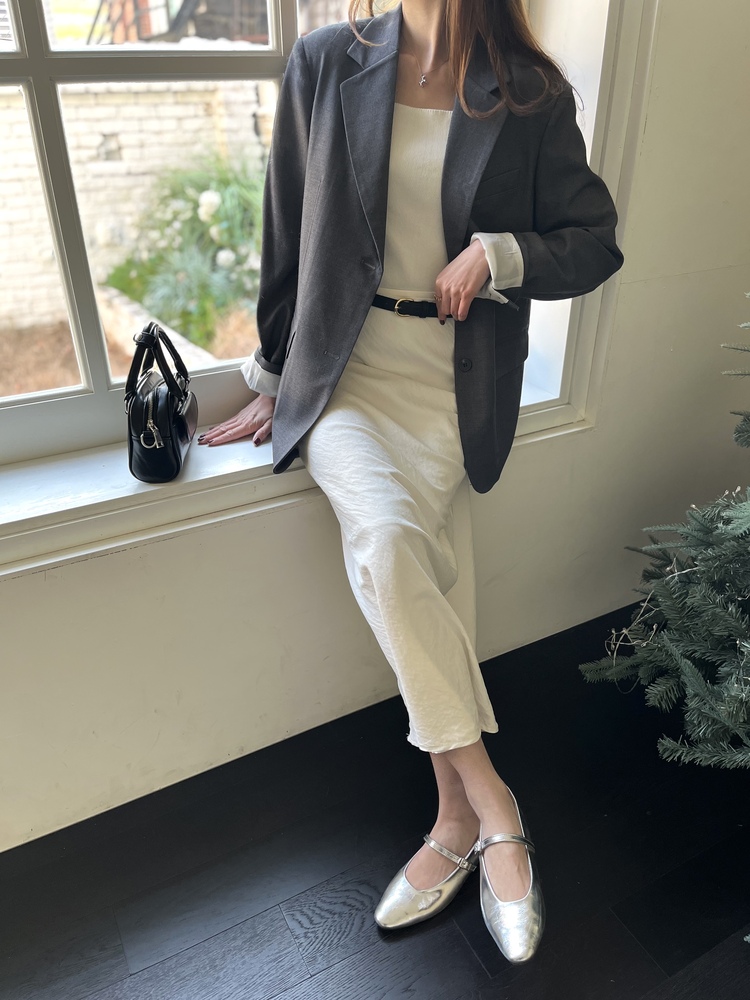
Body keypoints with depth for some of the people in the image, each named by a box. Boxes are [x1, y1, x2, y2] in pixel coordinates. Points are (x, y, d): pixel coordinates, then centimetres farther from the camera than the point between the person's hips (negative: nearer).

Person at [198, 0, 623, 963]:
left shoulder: (532, 96, 5)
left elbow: (595, 243, 11)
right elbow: (287, 234, 10)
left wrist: (500, 253, -10)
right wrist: (272, 379, 13)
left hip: (456, 385, 0)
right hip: (343, 370, 0)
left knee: (431, 578, -18)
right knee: (387, 535, -28)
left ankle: (455, 818, 3)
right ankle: (488, 803, -12)